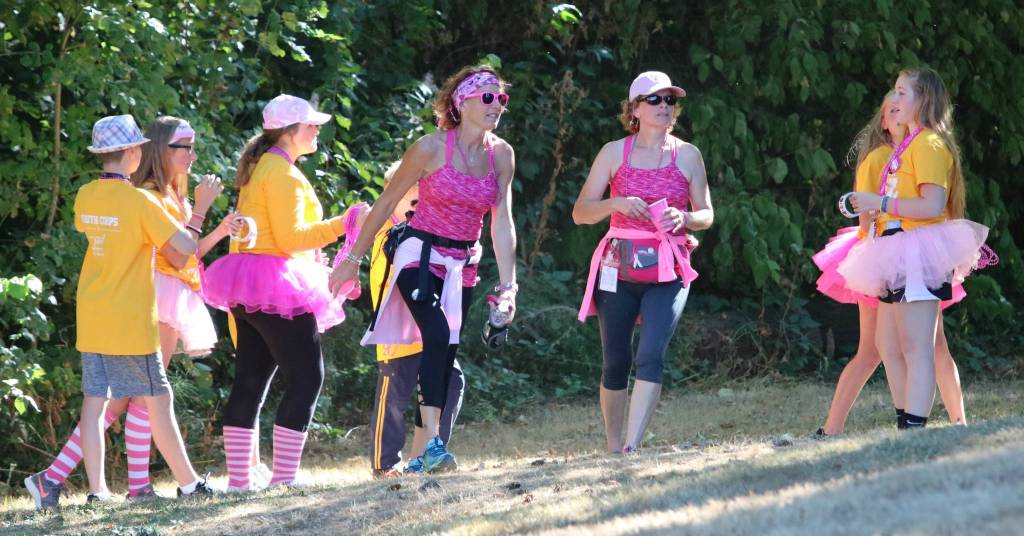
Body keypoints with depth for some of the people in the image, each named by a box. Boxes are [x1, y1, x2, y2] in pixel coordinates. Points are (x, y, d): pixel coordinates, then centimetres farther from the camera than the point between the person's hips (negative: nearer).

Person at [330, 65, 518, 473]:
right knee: (437, 334, -28)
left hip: (463, 264, 5)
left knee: (444, 358, 5)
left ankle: (423, 456, 12)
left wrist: (507, 285, -9)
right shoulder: (432, 148, -13)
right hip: (421, 254, -5)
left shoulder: (501, 156, 0)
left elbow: (502, 224, 0)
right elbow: (386, 203, -4)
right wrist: (354, 259, 1)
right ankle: (433, 442, -33)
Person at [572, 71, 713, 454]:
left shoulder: (687, 155, 5)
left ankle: (632, 447, -22)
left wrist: (684, 218, -11)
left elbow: (707, 216, 11)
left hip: (669, 272, -1)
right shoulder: (614, 153, 4)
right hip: (619, 270, 1)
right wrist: (617, 203, -14)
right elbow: (580, 213, 5)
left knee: (651, 356, -18)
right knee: (616, 364, 5)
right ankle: (613, 446, 19)